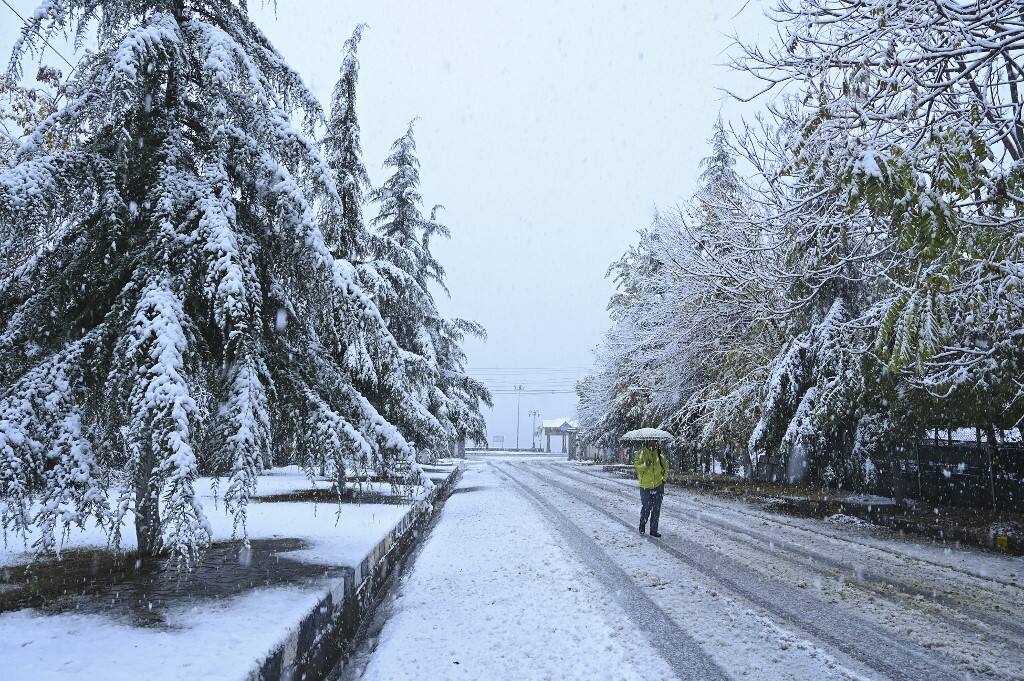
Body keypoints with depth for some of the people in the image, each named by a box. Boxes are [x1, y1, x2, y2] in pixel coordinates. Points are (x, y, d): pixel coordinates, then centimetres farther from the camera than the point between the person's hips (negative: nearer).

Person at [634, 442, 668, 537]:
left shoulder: (659, 454, 1)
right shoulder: (641, 453, -7)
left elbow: (665, 466, 15)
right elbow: (637, 466, -15)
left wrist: (664, 479, 10)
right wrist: (645, 465, -32)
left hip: (658, 486, 3)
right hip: (645, 486, -2)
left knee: (656, 510, 6)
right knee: (645, 508, 4)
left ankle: (654, 530, 16)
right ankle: (642, 526, 29)